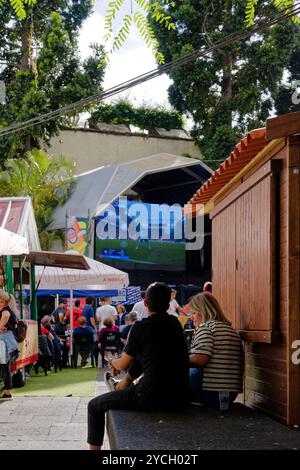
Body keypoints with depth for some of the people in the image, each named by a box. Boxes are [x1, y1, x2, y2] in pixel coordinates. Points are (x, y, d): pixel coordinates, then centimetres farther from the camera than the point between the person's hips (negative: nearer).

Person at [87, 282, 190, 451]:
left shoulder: (141, 327, -5)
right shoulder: (175, 324, 12)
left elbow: (123, 365, 6)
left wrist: (113, 361, 29)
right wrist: (128, 379, 31)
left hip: (152, 397, -7)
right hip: (180, 400, 7)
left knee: (95, 406, 11)